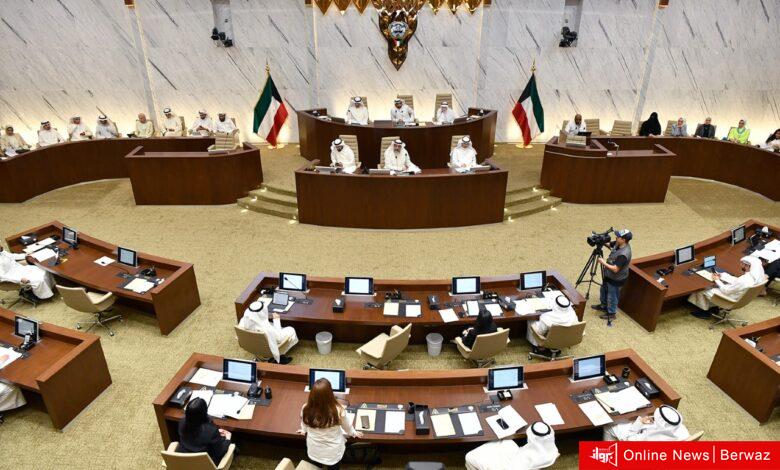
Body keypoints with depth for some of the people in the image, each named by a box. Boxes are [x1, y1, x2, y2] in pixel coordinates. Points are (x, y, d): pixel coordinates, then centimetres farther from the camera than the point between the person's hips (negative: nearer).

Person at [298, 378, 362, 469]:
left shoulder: (305, 409, -28)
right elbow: (347, 426, -10)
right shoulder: (338, 411, -33)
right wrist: (354, 433, 14)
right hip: (333, 454, -1)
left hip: (313, 452, 2)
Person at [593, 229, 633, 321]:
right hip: (609, 275, 9)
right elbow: (609, 245, 10)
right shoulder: (618, 244, -11)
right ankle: (603, 305, 50)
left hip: (616, 279, -9)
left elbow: (615, 269, -34)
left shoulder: (623, 254, -37)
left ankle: (611, 313, 34)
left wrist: (603, 263, -25)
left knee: (612, 296, 12)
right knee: (604, 290, 28)